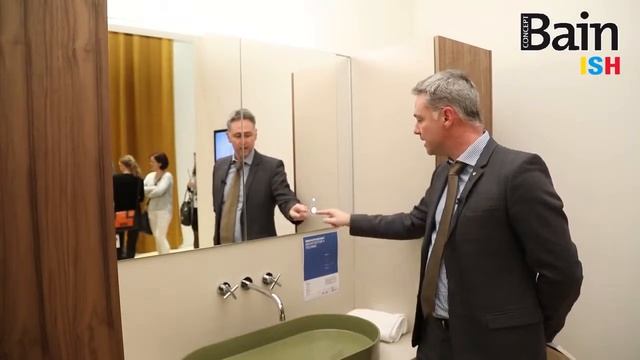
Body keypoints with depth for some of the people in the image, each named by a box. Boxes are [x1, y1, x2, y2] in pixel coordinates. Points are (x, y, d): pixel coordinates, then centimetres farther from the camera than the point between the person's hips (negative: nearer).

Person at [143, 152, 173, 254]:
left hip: (164, 210, -7)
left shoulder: (167, 176, -8)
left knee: (160, 236, -12)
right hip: (152, 210, 7)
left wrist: (147, 191, -9)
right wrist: (153, 189, -14)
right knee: (157, 237, 10)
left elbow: (159, 191, -20)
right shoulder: (150, 176, 10)